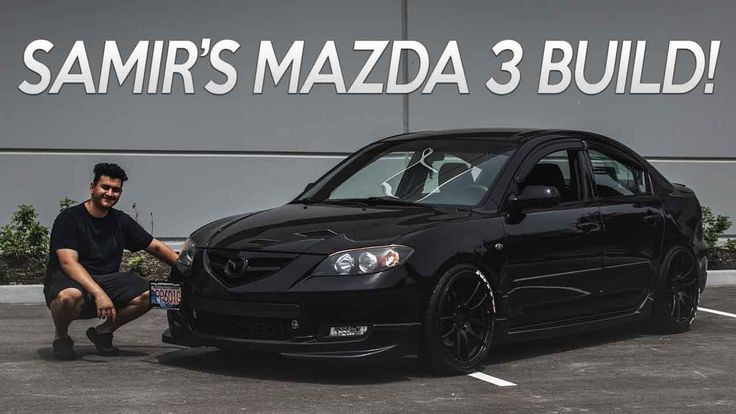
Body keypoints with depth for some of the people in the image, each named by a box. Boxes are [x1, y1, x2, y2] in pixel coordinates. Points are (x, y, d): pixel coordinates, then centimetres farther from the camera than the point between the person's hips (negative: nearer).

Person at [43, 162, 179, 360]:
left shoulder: (121, 221, 10)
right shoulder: (69, 219, -10)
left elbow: (156, 247, 18)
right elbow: (68, 262, -22)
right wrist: (99, 294, -35)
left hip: (106, 280, 6)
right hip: (69, 280, -6)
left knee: (149, 295, -18)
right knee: (70, 296, -42)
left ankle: (104, 331, 6)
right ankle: (61, 337, -7)